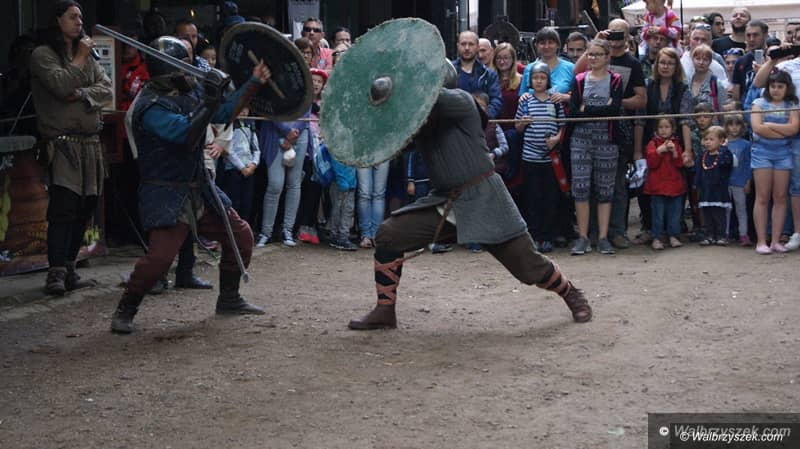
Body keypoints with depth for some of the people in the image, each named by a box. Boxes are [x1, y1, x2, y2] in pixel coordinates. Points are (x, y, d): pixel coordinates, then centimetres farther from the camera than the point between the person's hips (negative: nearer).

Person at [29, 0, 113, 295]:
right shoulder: (42, 55, 1)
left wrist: (80, 94, -11)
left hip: (91, 143, 6)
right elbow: (61, 85, -15)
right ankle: (56, 274, -16)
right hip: (63, 143, -6)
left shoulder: (88, 57, 19)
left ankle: (69, 271, 12)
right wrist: (80, 59, -4)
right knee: (63, 207, -15)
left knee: (85, 208, 5)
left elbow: (106, 89, 6)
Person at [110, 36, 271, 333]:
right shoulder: (151, 107, -20)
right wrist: (209, 102, -33)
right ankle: (124, 312, -2)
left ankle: (229, 299, 28)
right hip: (167, 195, -9)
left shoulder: (190, 92, 6)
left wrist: (253, 83, 12)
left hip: (200, 191, 9)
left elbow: (224, 113, 15)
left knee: (240, 236, 11)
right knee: (160, 255, -21)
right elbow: (185, 134, -32)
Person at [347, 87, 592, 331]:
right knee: (388, 235, -8)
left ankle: (572, 295, 28)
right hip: (444, 201, 6)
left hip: (483, 199, -5)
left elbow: (438, 98, -32)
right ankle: (384, 311, 2)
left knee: (528, 264, -1)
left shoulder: (461, 101, -10)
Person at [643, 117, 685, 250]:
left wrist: (674, 152, -15)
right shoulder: (653, 144, 1)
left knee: (674, 212, 7)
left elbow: (680, 164, 0)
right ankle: (657, 238, 5)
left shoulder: (676, 144, 9)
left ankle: (673, 236, 16)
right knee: (658, 213, 0)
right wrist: (659, 151, -22)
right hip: (657, 186, -3)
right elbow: (651, 163, -10)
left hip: (675, 185, 3)